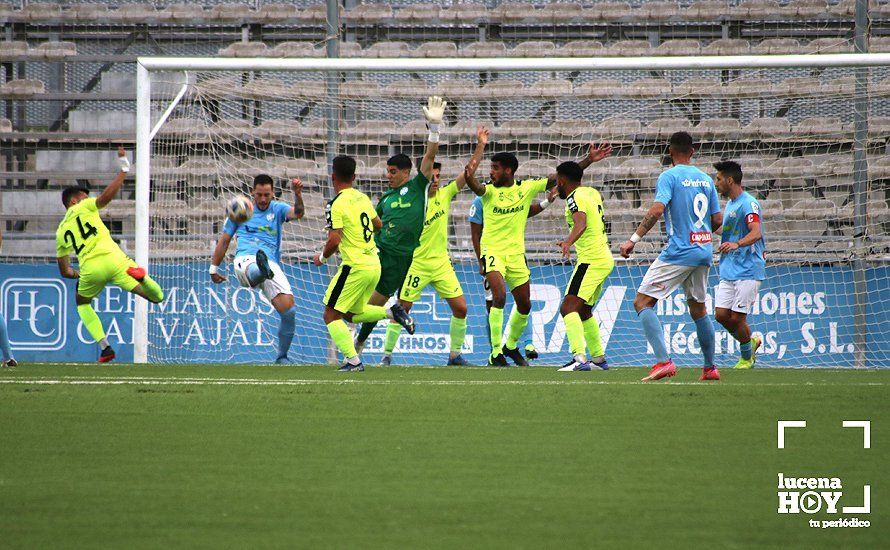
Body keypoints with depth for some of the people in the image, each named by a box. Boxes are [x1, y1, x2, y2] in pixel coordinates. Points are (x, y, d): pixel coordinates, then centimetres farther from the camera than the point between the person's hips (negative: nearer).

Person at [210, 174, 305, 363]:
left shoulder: (277, 209, 16)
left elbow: (298, 213, -6)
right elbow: (224, 241, 24)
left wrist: (298, 194, -26)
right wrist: (213, 268, 24)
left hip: (272, 264, 2)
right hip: (245, 260, -2)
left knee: (289, 311, -14)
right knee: (255, 272, -43)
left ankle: (282, 357, 3)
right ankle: (262, 271, -83)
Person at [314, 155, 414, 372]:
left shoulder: (336, 204, -16)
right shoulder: (363, 198, 8)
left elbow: (334, 241, -22)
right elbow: (378, 224, 23)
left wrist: (322, 257, -2)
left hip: (355, 267, -8)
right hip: (374, 264, 8)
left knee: (331, 315, 1)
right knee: (351, 314, 23)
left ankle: (353, 361, -7)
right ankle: (392, 312, 6)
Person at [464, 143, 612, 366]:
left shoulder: (527, 188, 1)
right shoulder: (489, 191, -7)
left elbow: (558, 178, 2)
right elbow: (476, 187, -30)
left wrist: (589, 160, -3)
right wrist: (468, 175, -53)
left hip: (516, 253, 4)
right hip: (492, 251, -4)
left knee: (524, 305, 9)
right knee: (499, 296, -24)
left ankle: (510, 345, 34)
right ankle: (496, 352, -17)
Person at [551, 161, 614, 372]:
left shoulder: (575, 198, -11)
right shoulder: (593, 193, 16)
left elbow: (581, 223, -30)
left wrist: (568, 242, -47)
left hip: (591, 260, -10)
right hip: (605, 258, 10)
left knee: (568, 307, -19)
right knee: (584, 311, 24)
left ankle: (579, 358, -34)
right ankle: (598, 358, 31)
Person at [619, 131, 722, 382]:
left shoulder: (670, 176, -7)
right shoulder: (706, 179, 12)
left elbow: (657, 210, -21)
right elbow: (717, 220, 14)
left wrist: (634, 239, -18)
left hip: (678, 252, -7)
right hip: (704, 252, 7)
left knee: (642, 303, -5)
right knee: (698, 309, 21)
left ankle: (663, 361, -20)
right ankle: (710, 368, 24)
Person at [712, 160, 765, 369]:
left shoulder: (749, 203, -13)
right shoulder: (730, 204, 17)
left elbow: (756, 233, -28)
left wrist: (736, 244, -42)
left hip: (748, 271, -9)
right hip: (728, 272, 9)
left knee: (737, 318, -7)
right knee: (721, 314, 0)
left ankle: (747, 358, 12)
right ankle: (750, 343, 22)